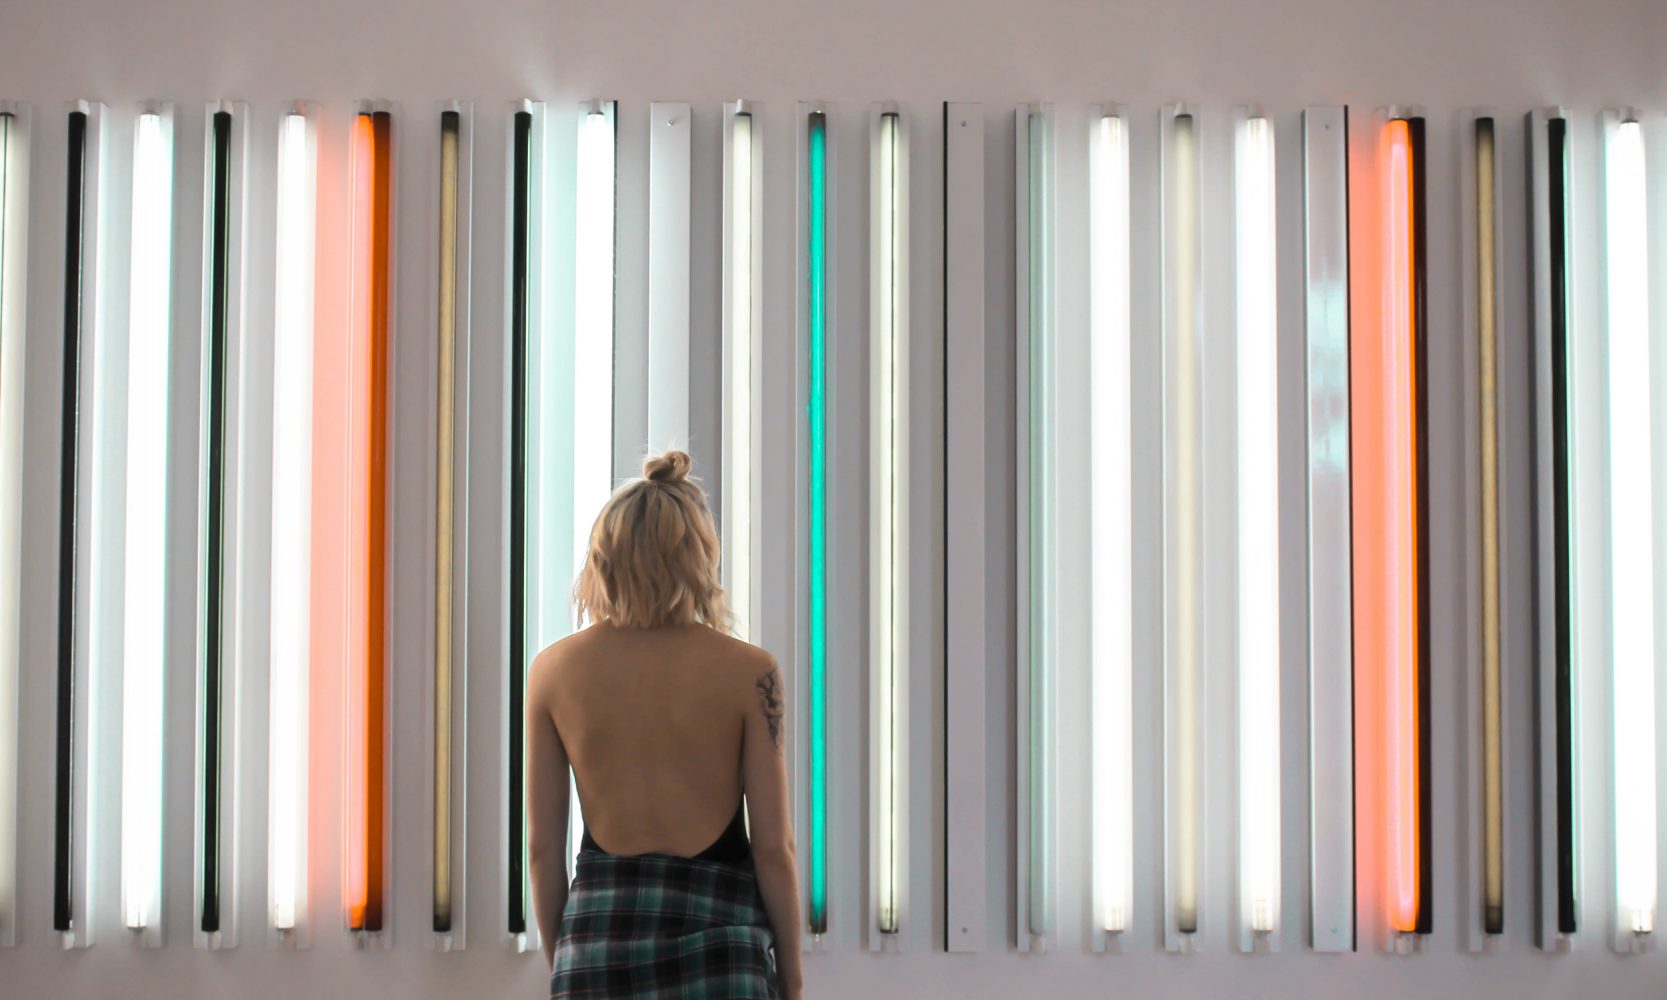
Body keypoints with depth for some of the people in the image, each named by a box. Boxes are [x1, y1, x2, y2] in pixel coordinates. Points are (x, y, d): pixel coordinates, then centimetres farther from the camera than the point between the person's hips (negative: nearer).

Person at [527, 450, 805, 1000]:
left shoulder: (553, 671, -1)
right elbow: (773, 845, -4)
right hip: (717, 935, -2)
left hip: (597, 931, 2)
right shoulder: (748, 671, -7)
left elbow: (542, 846, 3)